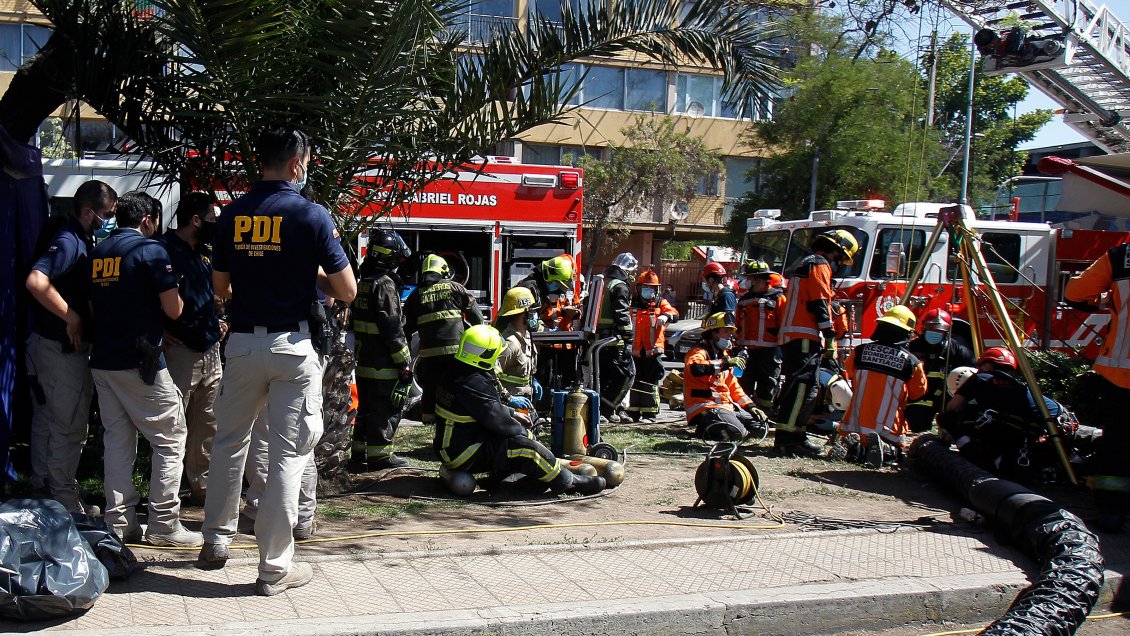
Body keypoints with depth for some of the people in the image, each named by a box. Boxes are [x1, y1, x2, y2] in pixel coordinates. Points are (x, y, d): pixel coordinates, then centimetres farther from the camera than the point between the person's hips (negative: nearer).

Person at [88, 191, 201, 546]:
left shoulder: (98, 253, 13)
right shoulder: (150, 250, -9)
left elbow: (92, 308, 20)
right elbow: (173, 309, -13)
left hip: (102, 360, 8)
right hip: (140, 361, -7)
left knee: (117, 437, 12)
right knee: (170, 438, 0)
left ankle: (119, 522, 14)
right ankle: (164, 524, -1)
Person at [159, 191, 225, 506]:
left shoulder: (205, 252, 16)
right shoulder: (164, 249, -11)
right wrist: (160, 331, -17)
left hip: (210, 350, 8)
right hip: (180, 350, -8)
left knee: (208, 424, 13)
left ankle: (202, 485, 24)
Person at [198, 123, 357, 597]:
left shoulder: (231, 215, 4)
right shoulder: (311, 215, -9)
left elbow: (220, 286, 12)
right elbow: (347, 291, -8)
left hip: (242, 342, 5)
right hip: (293, 345, -4)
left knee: (229, 442, 19)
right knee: (288, 453, 1)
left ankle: (216, 541, 32)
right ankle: (275, 567, 5)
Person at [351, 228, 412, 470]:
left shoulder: (364, 283, 14)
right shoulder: (385, 284, -16)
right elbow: (393, 328, -20)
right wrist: (404, 363, -16)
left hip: (364, 360, 9)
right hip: (384, 364, -9)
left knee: (367, 409, 16)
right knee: (387, 409, -1)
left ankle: (360, 454, 22)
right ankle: (379, 456, 3)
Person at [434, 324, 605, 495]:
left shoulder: (458, 375, 7)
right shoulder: (474, 385, -26)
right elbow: (498, 421, -22)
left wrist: (512, 413, 21)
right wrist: (525, 433, -5)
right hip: (464, 456, -11)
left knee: (521, 431, 16)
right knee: (526, 447, -17)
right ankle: (569, 483, -6)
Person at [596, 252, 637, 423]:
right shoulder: (621, 287, -9)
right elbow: (622, 314, -18)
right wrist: (628, 337, -16)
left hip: (597, 337, 9)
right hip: (613, 339, -9)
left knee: (603, 375, 15)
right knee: (626, 372, -4)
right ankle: (605, 409, -7)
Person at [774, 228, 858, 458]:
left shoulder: (804, 264, 26)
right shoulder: (820, 265, -5)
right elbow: (820, 304, -14)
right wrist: (830, 338, -14)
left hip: (790, 335, 10)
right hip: (804, 336, -10)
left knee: (796, 387, 12)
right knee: (801, 386, -14)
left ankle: (794, 436, 15)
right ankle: (789, 438, -19)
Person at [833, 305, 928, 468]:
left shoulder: (860, 351, -4)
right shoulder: (911, 362, -10)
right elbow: (918, 392, 6)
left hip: (855, 426, 2)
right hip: (888, 429, -2)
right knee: (894, 452, 24)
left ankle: (855, 444, -7)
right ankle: (885, 448, -11)